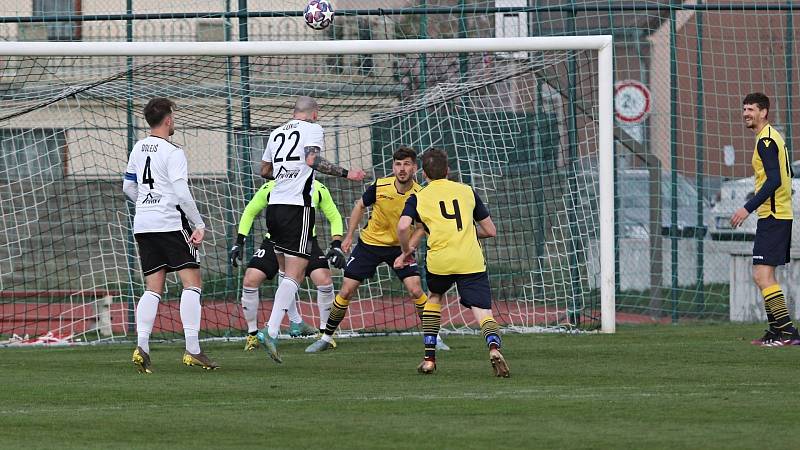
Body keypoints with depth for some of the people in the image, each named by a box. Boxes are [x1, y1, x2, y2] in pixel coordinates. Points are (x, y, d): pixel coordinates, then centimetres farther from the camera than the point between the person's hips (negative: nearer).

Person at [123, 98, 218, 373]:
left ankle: (141, 346, -10)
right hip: (170, 224, -7)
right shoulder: (172, 152, -10)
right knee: (192, 282, -4)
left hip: (143, 225, 7)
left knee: (153, 289, 7)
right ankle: (192, 350, -12)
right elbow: (182, 194, -16)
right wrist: (199, 225, -10)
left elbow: (128, 188, 20)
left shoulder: (138, 149, 13)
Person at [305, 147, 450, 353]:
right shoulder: (380, 187, -18)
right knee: (346, 291, -2)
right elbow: (360, 206, 1)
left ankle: (434, 337, 2)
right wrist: (349, 236, 0)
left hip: (399, 247, 0)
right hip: (369, 243, 0)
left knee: (416, 291, -15)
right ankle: (326, 338, 13)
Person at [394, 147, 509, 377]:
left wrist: (406, 252, 10)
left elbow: (403, 227, -7)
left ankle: (429, 357, 24)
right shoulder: (467, 191, 18)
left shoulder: (418, 198, 11)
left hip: (439, 261, 0)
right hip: (472, 261, 0)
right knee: (483, 313, -3)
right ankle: (494, 346, -36)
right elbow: (490, 230, 19)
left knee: (434, 297, 30)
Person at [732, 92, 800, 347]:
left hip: (772, 217, -11)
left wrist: (748, 208, -23)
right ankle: (776, 332, 18)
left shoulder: (766, 140, -13)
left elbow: (774, 180, -22)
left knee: (762, 276, -14)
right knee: (766, 276, 14)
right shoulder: (772, 137, 18)